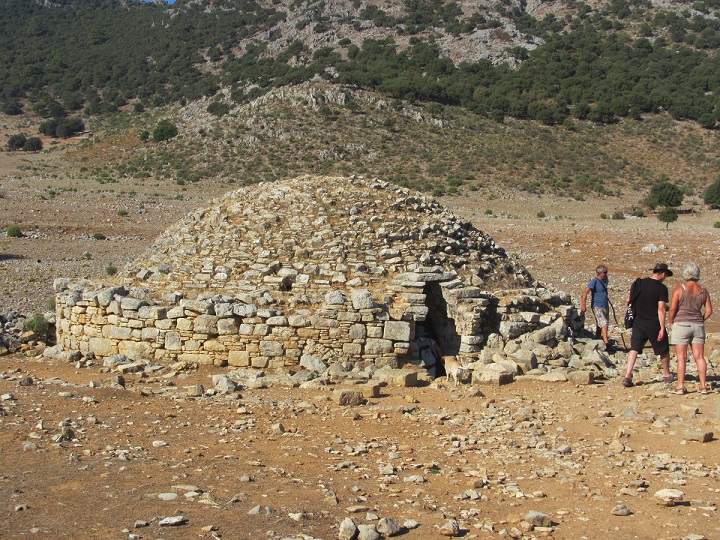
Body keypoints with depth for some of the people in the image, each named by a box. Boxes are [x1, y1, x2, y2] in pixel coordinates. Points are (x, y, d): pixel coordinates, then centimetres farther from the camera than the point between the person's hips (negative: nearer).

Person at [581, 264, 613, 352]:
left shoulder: (605, 280, 9)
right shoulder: (594, 281, -15)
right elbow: (585, 292, -22)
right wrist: (583, 304, -27)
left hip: (605, 306, 8)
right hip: (597, 306, -8)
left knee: (600, 326, 13)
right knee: (604, 324, -18)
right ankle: (606, 343, -22)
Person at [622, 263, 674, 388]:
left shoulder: (638, 283, 5)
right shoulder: (661, 288, -11)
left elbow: (629, 300, 12)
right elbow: (661, 309, -16)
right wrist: (662, 328, -15)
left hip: (638, 322, 4)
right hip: (654, 324, -4)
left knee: (634, 349, 2)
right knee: (663, 350, 15)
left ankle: (627, 376, -12)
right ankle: (667, 375, 30)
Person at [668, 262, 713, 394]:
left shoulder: (679, 289, -9)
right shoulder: (703, 291, 4)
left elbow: (672, 309, -12)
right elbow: (709, 310, 4)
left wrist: (671, 323, 3)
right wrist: (699, 321, 16)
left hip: (681, 325, -4)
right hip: (698, 326, 4)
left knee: (681, 357, -2)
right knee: (699, 357, 8)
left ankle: (680, 386, -2)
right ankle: (703, 386, 8)